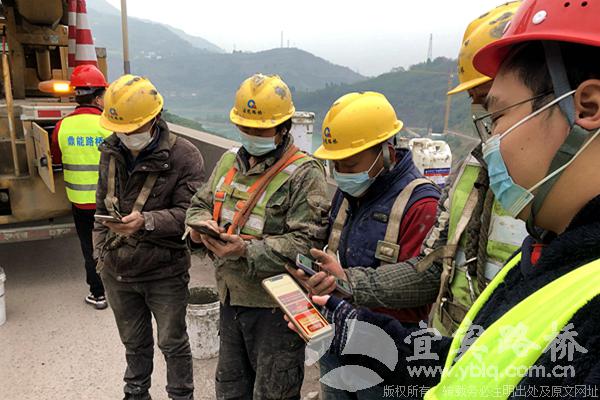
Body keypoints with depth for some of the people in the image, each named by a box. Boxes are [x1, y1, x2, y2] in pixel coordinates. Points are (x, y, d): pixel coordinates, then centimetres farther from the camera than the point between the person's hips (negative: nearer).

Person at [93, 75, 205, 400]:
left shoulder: (184, 156, -17)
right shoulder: (111, 151, 3)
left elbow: (188, 213, -20)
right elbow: (102, 205, 14)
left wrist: (146, 221, -34)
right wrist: (101, 251, 13)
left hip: (164, 272, -5)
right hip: (117, 270, 6)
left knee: (173, 343, 12)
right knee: (134, 342, 25)